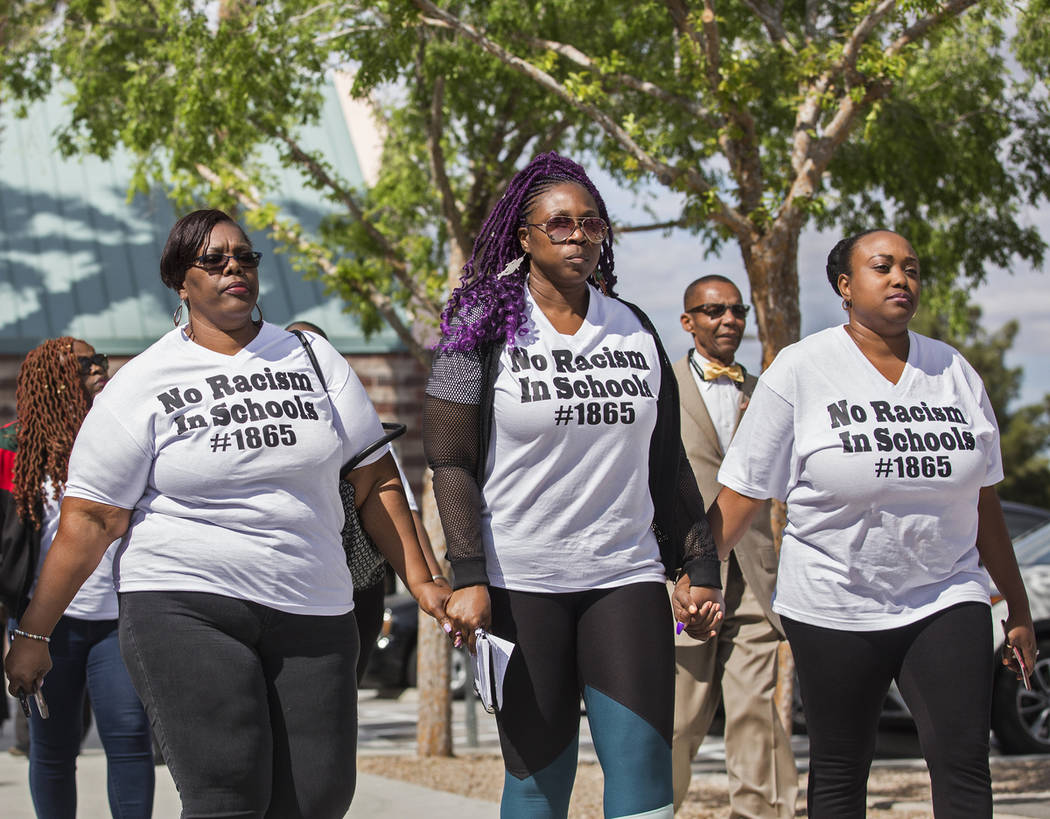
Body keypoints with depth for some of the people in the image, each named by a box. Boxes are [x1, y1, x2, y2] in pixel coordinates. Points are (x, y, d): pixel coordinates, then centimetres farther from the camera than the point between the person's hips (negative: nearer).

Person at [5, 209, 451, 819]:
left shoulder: (313, 359, 11)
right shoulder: (142, 385, 2)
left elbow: (375, 479, 13)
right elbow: (91, 519, 0)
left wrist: (420, 580, 7)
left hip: (312, 613, 4)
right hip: (185, 608, -3)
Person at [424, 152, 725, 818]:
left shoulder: (635, 332, 12)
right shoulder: (485, 330, 0)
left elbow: (667, 464, 16)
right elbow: (452, 463, -4)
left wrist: (700, 570, 11)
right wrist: (469, 580, -13)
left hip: (626, 576, 3)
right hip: (520, 582, -3)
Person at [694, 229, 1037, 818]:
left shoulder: (955, 372, 8)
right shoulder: (802, 370, -4)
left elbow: (983, 503, 15)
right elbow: (742, 494, -4)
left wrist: (1018, 608, 17)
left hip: (946, 599, 2)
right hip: (835, 608, -2)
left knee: (965, 761, -9)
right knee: (841, 770, 6)